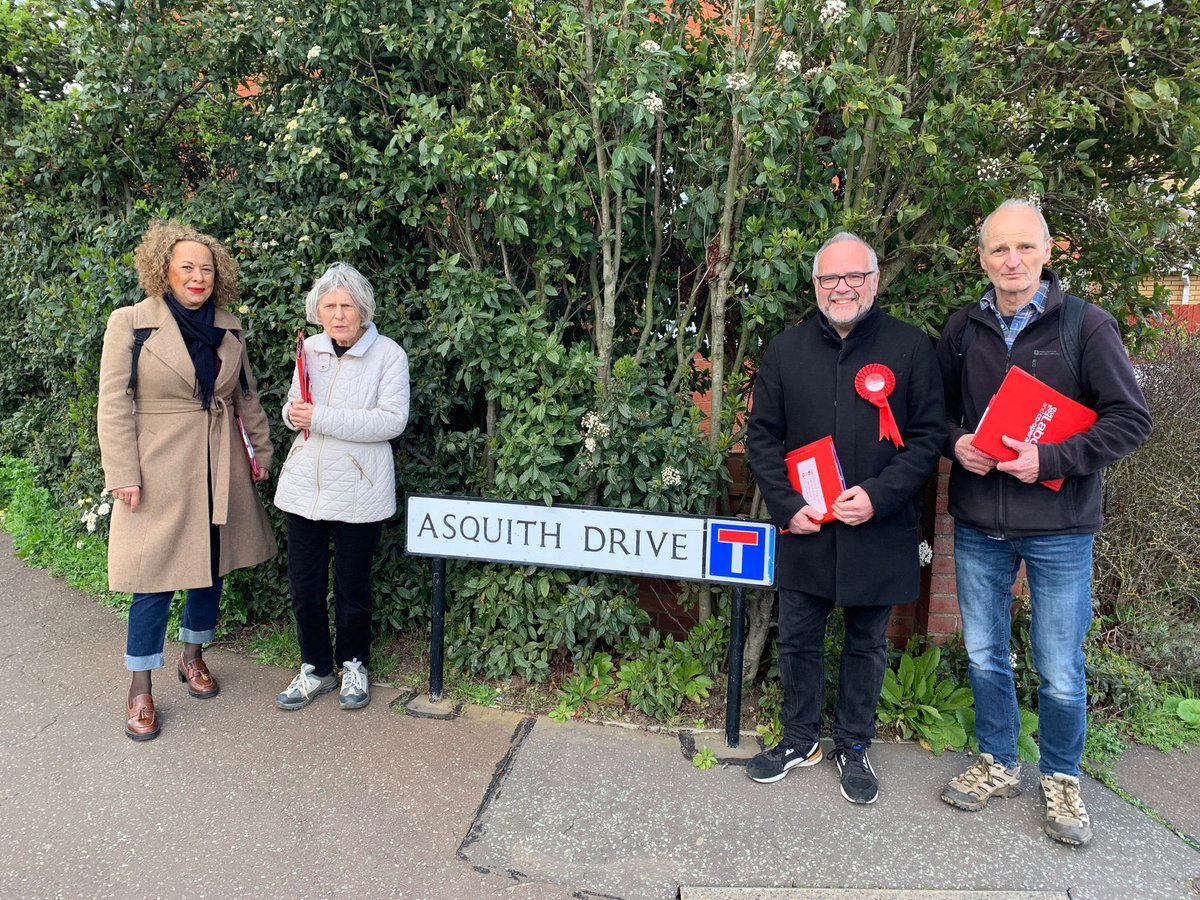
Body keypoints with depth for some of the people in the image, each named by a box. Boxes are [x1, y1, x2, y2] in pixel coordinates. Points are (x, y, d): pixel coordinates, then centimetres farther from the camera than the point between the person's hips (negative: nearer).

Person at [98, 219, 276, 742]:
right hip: (160, 469, -5)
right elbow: (114, 405, -8)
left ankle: (193, 658, 34)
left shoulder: (229, 328, 8)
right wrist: (122, 474, -12)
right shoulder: (130, 324, -6)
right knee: (154, 579, 0)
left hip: (220, 470, 5)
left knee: (212, 566, 13)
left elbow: (247, 396, 16)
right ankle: (140, 690, 15)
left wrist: (262, 449, 12)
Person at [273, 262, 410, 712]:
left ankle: (354, 665, 30)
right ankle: (315, 668, 29)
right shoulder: (309, 350, 6)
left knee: (351, 585, 8)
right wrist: (292, 413, -7)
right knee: (304, 583, 10)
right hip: (304, 484, 4)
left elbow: (392, 420, -18)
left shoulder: (388, 354, -8)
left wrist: (320, 417, -21)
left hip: (357, 490, -4)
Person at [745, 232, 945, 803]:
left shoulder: (910, 347, -2)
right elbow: (762, 435, 4)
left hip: (879, 534, -1)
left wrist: (878, 495, -16)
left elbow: (928, 435, -4)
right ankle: (800, 739, 33)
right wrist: (787, 504, -8)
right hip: (804, 530, 2)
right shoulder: (785, 350, 3)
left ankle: (854, 746, 33)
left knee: (867, 644, 14)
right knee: (798, 639, 12)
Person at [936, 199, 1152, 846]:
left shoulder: (1087, 326, -6)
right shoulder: (963, 329, 4)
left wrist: (1051, 459, -18)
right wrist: (956, 443, -7)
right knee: (984, 656, 14)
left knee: (1060, 672, 6)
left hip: (1059, 530, -3)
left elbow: (1131, 418, -7)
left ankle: (1061, 779, 31)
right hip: (977, 527, 3)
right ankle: (997, 764, 35)